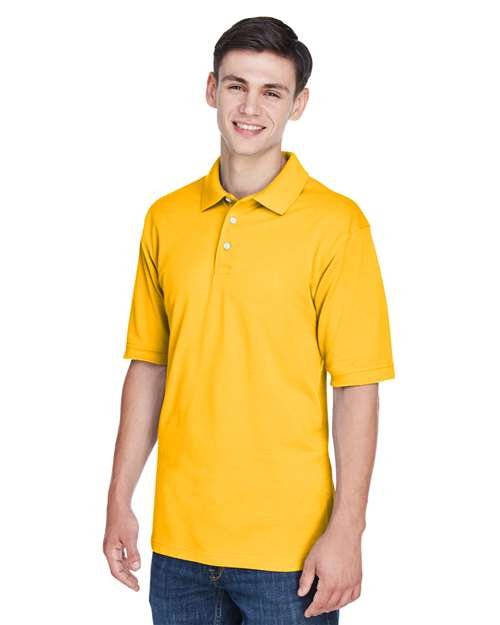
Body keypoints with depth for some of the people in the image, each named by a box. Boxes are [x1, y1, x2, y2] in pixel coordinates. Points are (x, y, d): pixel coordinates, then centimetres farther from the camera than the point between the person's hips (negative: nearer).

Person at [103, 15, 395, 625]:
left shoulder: (336, 223, -7)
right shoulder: (166, 219, 6)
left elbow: (357, 386, -8)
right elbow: (148, 365, 10)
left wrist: (346, 531, -12)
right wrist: (119, 502, 8)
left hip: (289, 546, -3)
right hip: (179, 538, 4)